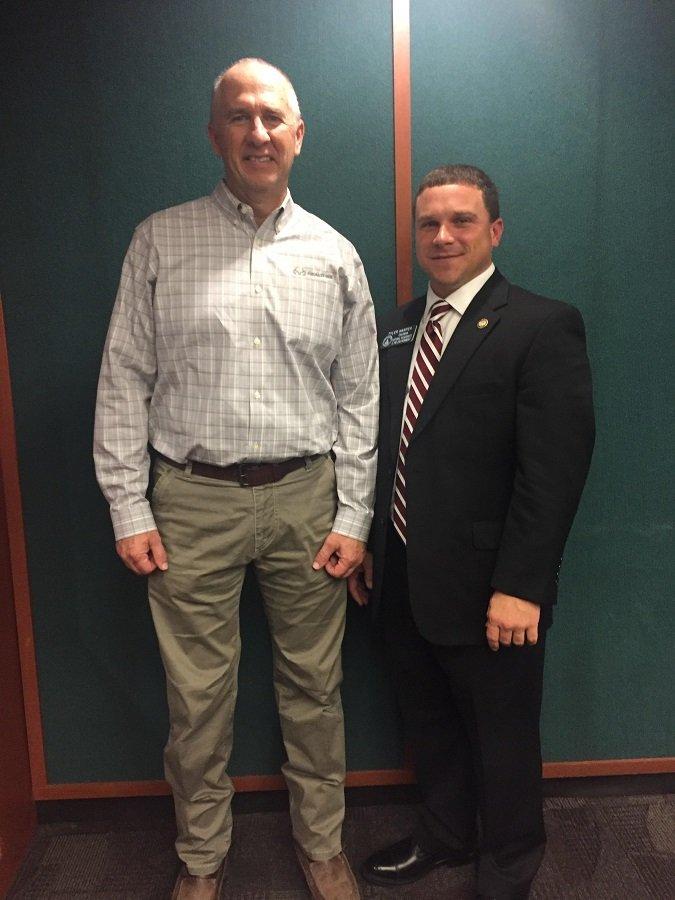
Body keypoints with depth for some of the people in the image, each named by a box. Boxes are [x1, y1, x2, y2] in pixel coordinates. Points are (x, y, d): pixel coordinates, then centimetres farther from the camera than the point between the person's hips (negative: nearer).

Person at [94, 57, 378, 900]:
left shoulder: (335, 254, 6)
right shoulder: (160, 240, 3)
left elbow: (359, 396, 6)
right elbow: (124, 380, 2)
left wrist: (352, 515, 0)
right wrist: (128, 507, -3)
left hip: (306, 496, 1)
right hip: (193, 499, 0)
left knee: (313, 687, 13)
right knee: (197, 694, 10)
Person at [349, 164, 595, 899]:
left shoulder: (543, 327, -12)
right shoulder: (396, 329, 9)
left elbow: (555, 469, -18)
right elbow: (382, 447, 11)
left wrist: (519, 586, -20)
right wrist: (366, 544, 9)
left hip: (485, 587, -6)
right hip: (402, 579, 6)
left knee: (503, 735, 16)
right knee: (428, 721, 24)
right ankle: (445, 835, 50)